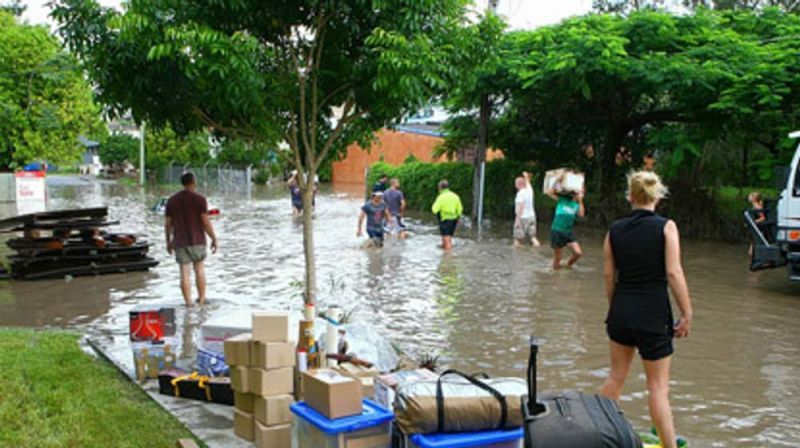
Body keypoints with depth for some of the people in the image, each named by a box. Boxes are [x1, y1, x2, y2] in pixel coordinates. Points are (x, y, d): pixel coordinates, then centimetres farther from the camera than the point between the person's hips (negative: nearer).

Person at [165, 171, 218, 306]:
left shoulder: (172, 200, 3)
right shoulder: (200, 199, -9)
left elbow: (168, 223, 5)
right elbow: (206, 222, -12)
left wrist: (168, 241, 15)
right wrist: (214, 239, -3)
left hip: (180, 242, 2)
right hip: (197, 240, -2)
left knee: (185, 273, 2)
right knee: (199, 269, 13)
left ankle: (188, 303, 1)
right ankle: (201, 299, 16)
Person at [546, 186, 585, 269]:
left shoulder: (576, 205, 9)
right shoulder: (562, 199, 1)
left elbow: (581, 214, -11)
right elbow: (549, 193, -8)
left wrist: (580, 201, -7)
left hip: (568, 232, 4)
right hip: (556, 231, -4)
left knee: (578, 253, -10)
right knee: (557, 258, 1)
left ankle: (568, 265, 19)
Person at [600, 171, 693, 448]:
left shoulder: (615, 230, 2)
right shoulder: (666, 227, -8)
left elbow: (609, 276, 6)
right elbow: (674, 273, -14)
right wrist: (687, 314, -8)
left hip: (620, 313, 4)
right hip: (653, 316, -4)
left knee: (616, 377, 19)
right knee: (658, 386, 3)